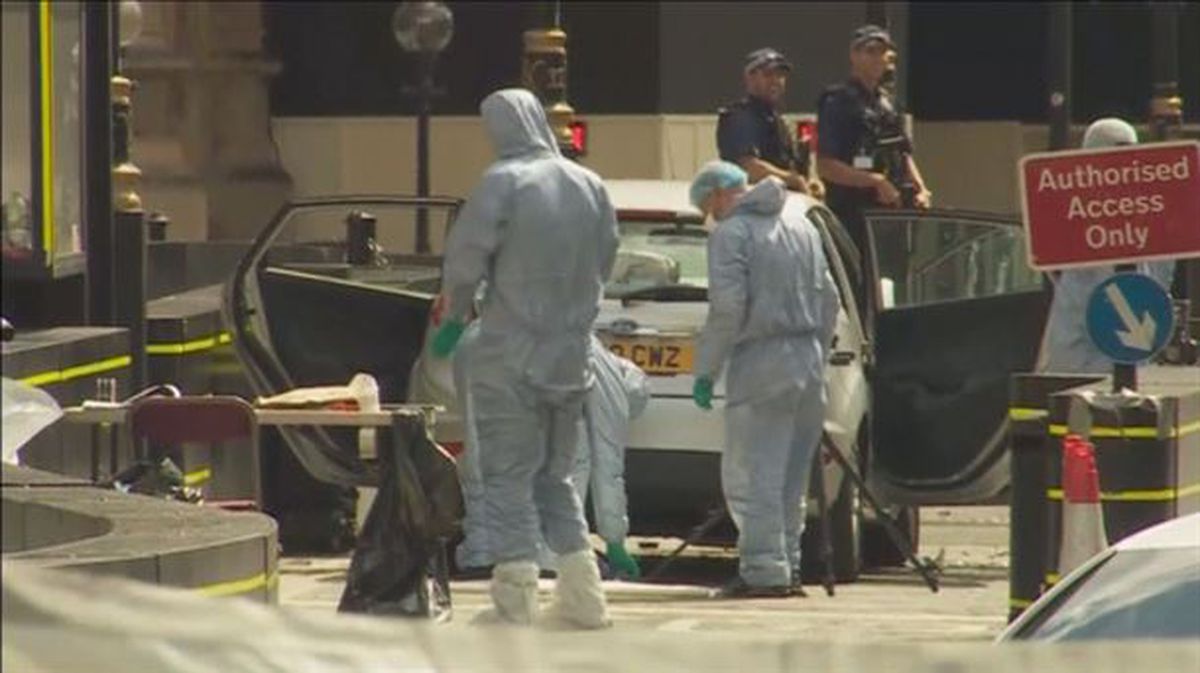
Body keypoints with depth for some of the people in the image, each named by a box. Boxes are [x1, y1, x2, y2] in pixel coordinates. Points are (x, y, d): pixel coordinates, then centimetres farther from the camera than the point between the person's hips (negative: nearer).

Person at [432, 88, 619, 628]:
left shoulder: (504, 182, -12)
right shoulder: (589, 186, 5)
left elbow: (464, 259, -12)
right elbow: (603, 263, 11)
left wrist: (455, 315, 6)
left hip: (511, 357, -6)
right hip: (570, 355, 6)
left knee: (508, 480, -1)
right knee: (555, 476, 18)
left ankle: (515, 604, -6)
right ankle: (583, 598, 15)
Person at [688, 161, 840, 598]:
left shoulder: (731, 234, -7)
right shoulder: (799, 225, 17)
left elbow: (728, 308, -15)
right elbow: (828, 299, 19)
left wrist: (706, 370, -9)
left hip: (761, 366, -8)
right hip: (808, 362, 8)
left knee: (751, 475, -5)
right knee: (790, 476, 14)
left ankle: (765, 570, -10)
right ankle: (787, 569, 15)